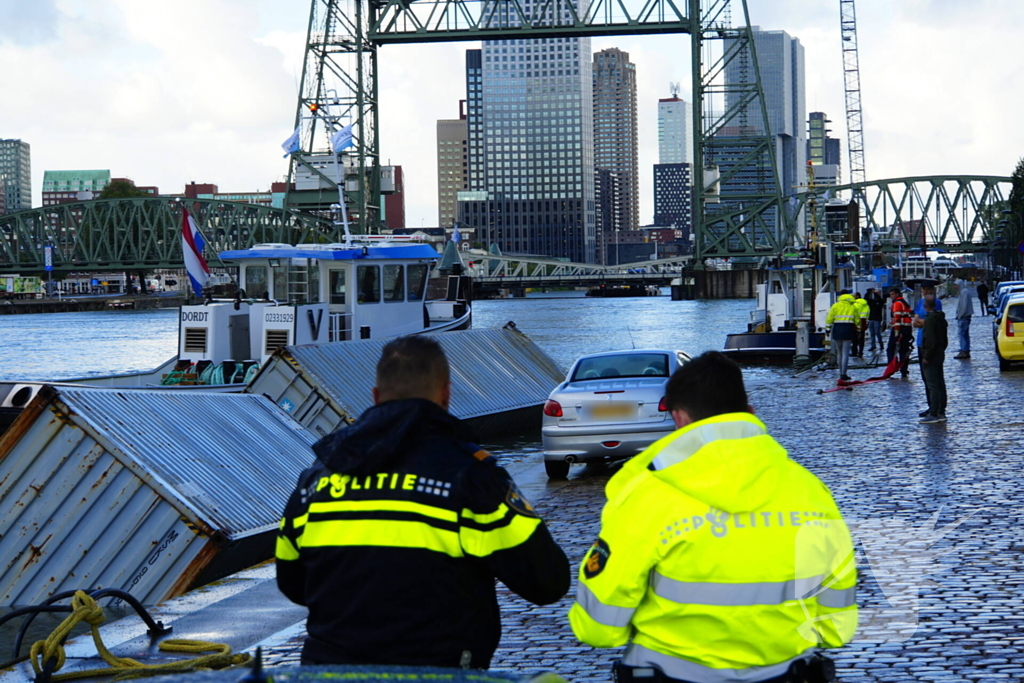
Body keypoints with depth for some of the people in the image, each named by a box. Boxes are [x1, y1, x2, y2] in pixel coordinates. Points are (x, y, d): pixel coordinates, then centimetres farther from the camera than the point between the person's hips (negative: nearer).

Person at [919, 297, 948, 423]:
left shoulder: (930, 319, -18)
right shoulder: (941, 318, 12)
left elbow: (931, 340, -23)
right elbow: (945, 339, 18)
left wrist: (926, 357, -18)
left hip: (931, 357, -10)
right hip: (940, 354, 10)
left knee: (932, 386, -9)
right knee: (940, 384, 12)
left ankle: (933, 414, -10)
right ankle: (941, 412, 17)